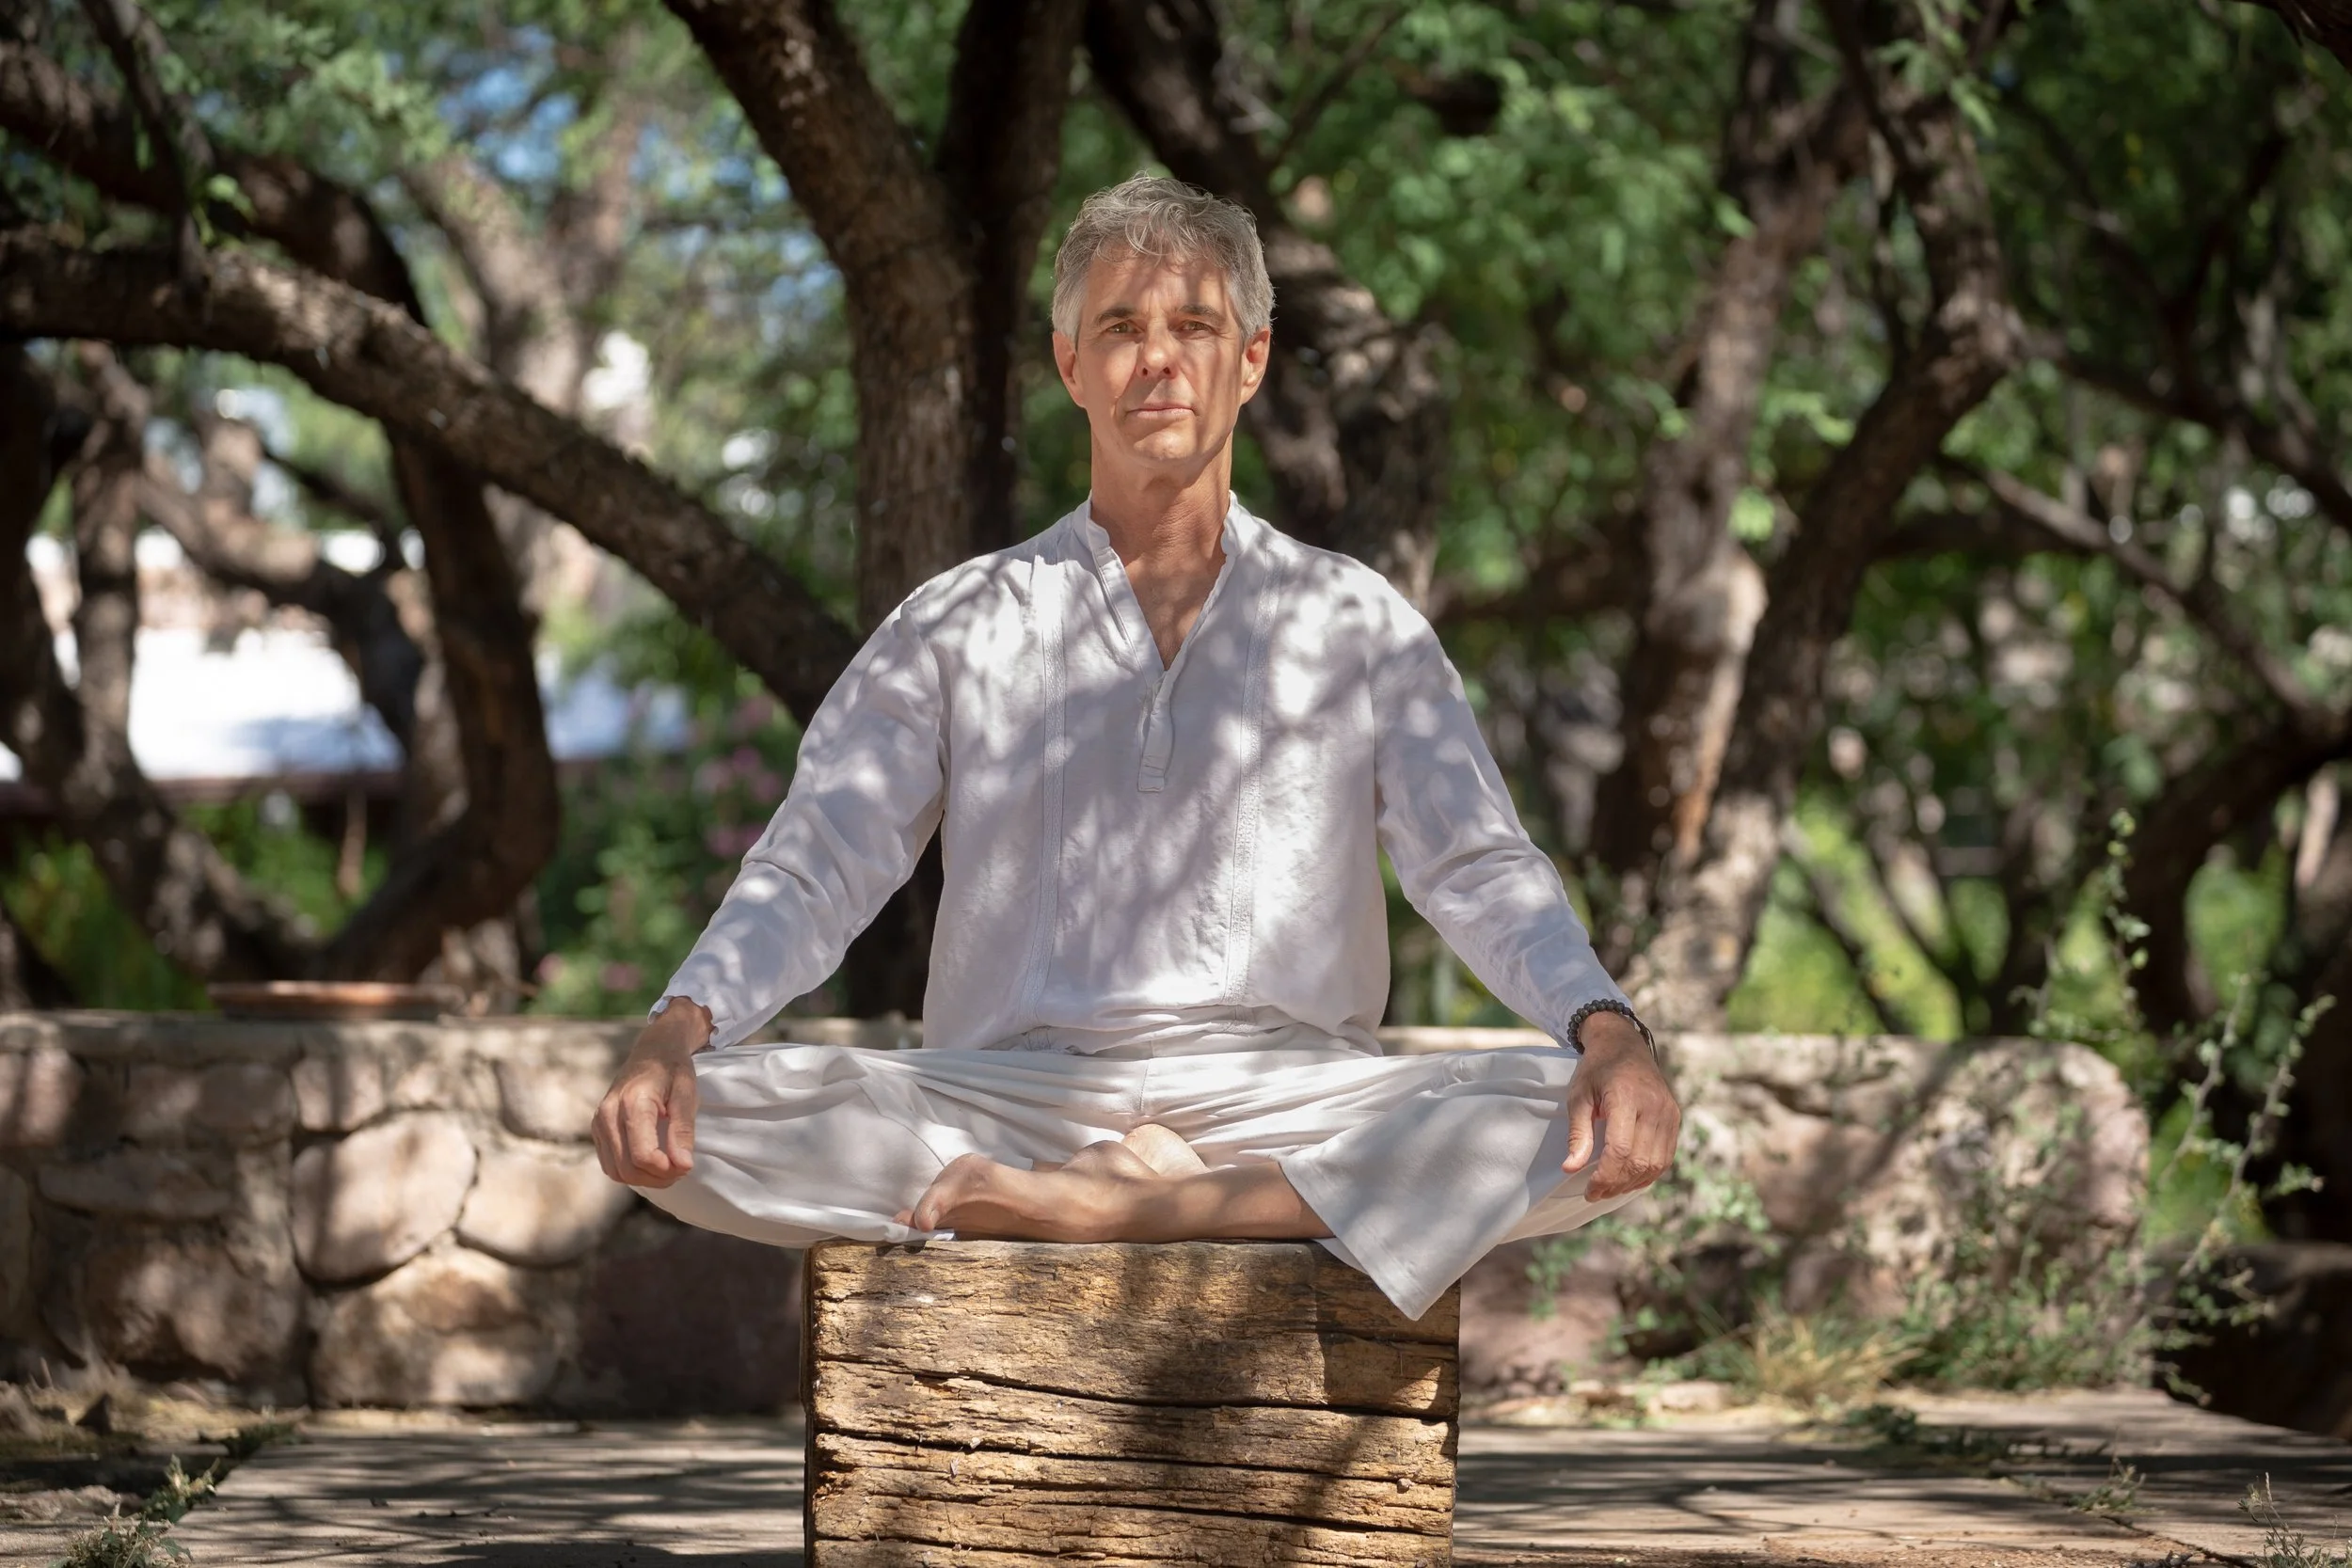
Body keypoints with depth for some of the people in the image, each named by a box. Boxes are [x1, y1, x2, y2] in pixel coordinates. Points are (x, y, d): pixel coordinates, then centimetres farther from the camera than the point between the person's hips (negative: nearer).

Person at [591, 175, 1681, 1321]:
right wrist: (676, 1032, -17)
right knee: (707, 1113, -27)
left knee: (1591, 1128, -30)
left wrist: (1608, 1030, -18)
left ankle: (1122, 1207, -32)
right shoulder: (956, 627, 15)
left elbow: (1480, 869, 5)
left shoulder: (1356, 624, 15)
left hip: (1289, 1106, 0)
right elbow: (813, 869, 5)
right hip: (1001, 1110, 0)